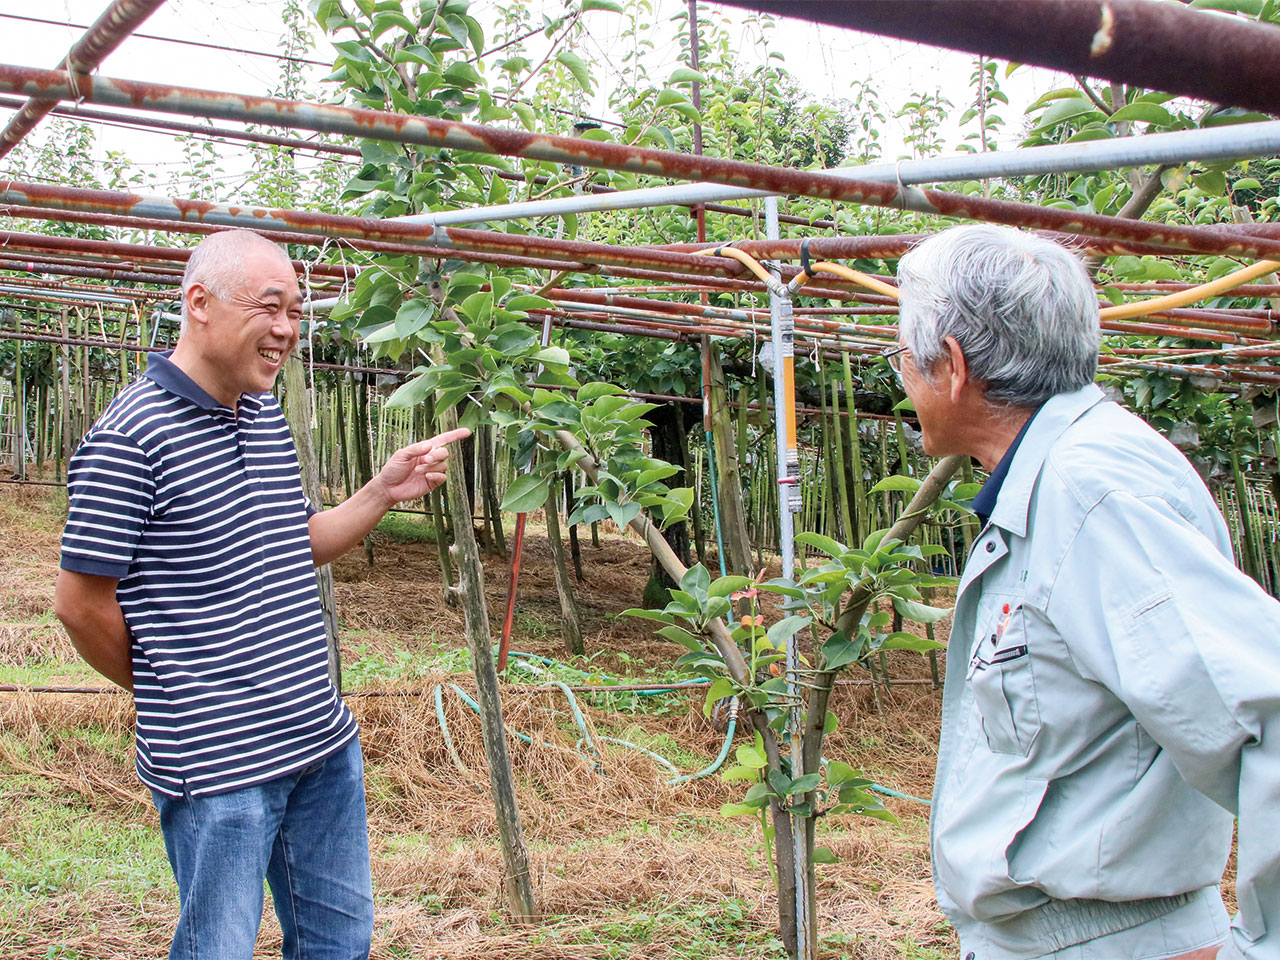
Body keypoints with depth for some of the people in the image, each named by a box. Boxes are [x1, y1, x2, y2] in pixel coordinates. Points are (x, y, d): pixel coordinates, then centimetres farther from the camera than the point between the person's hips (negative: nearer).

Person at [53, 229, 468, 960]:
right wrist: (165, 689, 0)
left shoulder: (269, 418, 9)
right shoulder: (132, 437, -16)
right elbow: (82, 604, -13)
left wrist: (384, 493, 5)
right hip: (216, 762, -8)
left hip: (324, 740, 8)